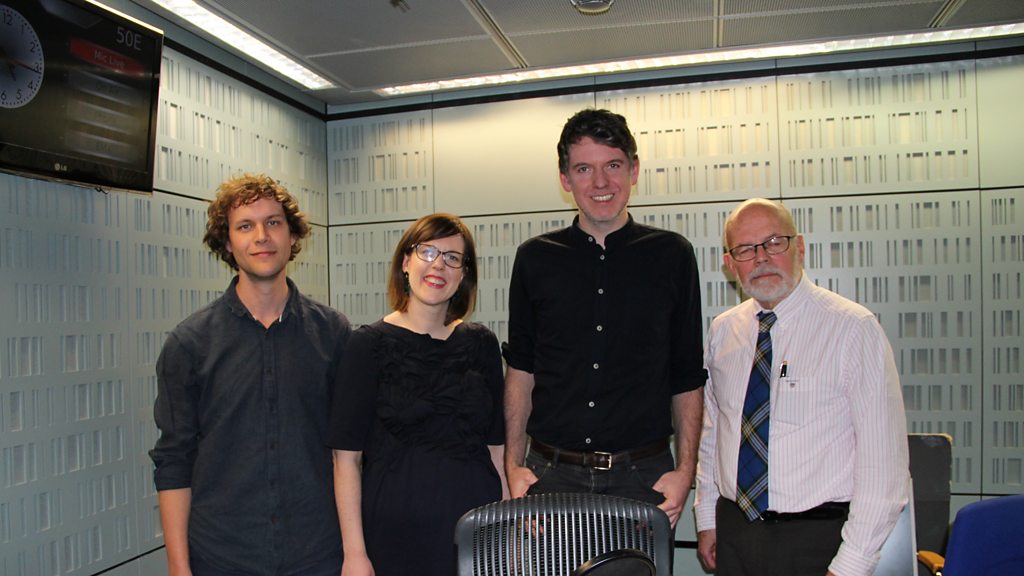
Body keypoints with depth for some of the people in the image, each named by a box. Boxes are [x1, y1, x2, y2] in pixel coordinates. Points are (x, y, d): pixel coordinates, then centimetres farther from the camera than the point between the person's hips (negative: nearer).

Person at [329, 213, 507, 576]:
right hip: (395, 530, -3)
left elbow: (497, 445, 7)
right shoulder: (371, 344, -6)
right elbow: (346, 457, -8)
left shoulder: (481, 344, 4)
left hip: (477, 526, 3)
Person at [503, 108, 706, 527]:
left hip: (642, 476, 0)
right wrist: (514, 465, 4)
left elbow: (688, 377, 5)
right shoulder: (535, 259, 4)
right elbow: (520, 367, 9)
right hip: (551, 475, 1)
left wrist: (685, 469, -2)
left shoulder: (671, 255, 2)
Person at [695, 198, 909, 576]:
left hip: (819, 539, -4)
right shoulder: (722, 332, 3)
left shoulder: (853, 329, -12)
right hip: (733, 531, 4)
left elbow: (883, 459, -14)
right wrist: (707, 519, 10)